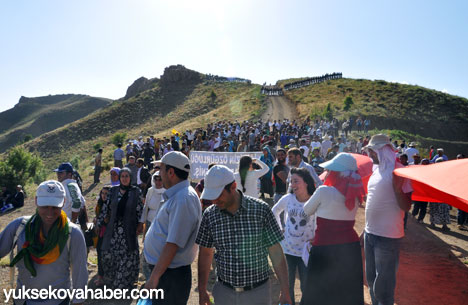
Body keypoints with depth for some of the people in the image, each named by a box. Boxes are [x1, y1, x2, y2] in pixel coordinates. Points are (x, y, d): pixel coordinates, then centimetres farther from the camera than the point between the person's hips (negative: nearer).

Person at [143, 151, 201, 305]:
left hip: (171, 273, -9)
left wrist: (154, 277, -22)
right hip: (163, 268, 9)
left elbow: (173, 244, -26)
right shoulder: (177, 195, 10)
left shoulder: (183, 200, -24)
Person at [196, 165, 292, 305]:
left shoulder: (261, 210, -14)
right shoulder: (209, 215, -7)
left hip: (258, 291, -2)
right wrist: (202, 291, 6)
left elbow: (276, 251, -8)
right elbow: (205, 254, 3)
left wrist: (285, 292, -6)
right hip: (224, 292, 2)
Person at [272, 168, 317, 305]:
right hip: (287, 249, 2)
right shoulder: (287, 199, -7)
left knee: (306, 287, 13)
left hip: (305, 251, -2)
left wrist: (314, 239, -9)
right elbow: (274, 212, 12)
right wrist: (280, 229, 6)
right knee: (287, 286, 17)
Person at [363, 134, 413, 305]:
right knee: (371, 278, 21)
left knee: (383, 284, 4)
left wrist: (397, 188, -30)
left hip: (387, 237, -8)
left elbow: (406, 207, -17)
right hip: (371, 233, 8)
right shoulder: (376, 170, 9)